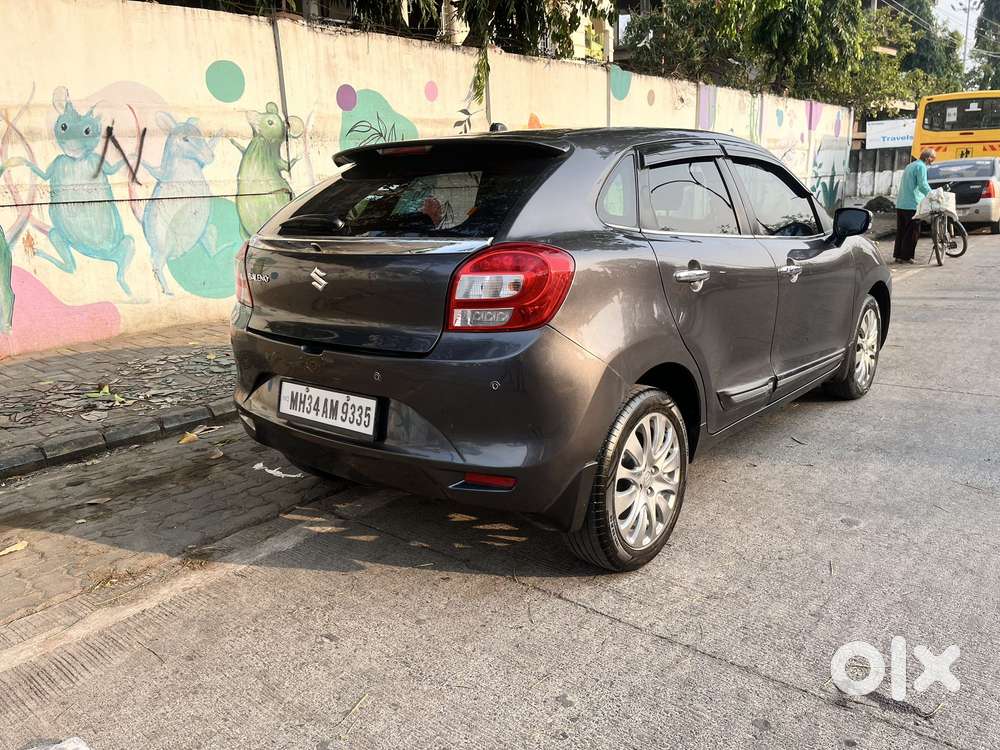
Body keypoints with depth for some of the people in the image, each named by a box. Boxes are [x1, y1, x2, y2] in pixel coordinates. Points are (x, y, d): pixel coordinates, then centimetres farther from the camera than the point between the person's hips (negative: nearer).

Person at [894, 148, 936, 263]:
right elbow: (923, 185, -18)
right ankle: (906, 257, -3)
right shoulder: (921, 166, -8)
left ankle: (897, 255, 13)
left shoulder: (910, 166, 21)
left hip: (900, 204, 9)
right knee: (912, 232, -3)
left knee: (901, 231, 11)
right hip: (912, 205, -9)